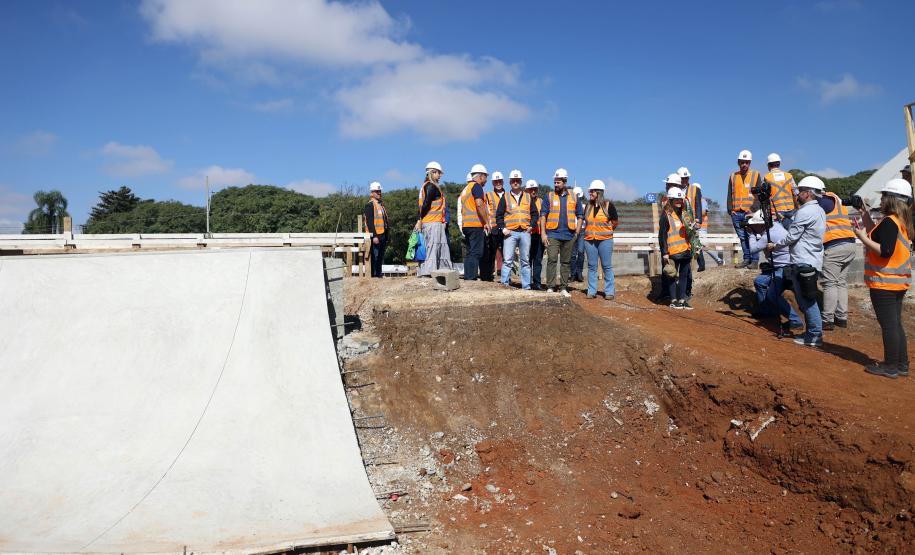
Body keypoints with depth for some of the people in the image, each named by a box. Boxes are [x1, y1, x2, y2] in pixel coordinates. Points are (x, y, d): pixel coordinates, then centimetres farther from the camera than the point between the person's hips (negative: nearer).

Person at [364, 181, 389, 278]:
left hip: (382, 235, 9)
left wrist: (386, 237, 20)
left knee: (380, 258, 12)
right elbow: (369, 222, -16)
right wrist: (374, 236, -22)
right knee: (374, 258, -8)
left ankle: (379, 275, 18)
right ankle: (373, 276, -6)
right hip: (375, 236, -9)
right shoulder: (370, 205, -8)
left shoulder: (381, 205, 20)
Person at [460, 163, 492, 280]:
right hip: (476, 224, -9)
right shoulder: (476, 186, -5)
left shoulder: (465, 189, 23)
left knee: (470, 252, 11)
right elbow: (479, 205, -16)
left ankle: (467, 277, 11)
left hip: (466, 224, 9)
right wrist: (487, 222, -12)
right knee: (476, 252, -9)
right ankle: (471, 277, -13)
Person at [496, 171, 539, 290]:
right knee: (507, 261, -8)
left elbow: (535, 213, 16)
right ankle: (504, 284, -5)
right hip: (510, 233, -2)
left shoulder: (528, 197, 14)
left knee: (525, 261, 6)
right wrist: (503, 228, -7)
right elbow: (499, 215, 6)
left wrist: (531, 225, 1)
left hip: (525, 232, 2)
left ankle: (526, 286, 11)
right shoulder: (505, 198, 8)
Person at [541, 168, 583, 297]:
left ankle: (563, 288, 15)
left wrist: (577, 233, 3)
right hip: (553, 234, -2)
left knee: (566, 262, 8)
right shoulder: (549, 196, 4)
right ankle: (550, 288, -6)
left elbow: (579, 216, 12)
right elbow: (543, 215, 1)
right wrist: (543, 233, -7)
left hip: (569, 235, 2)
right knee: (551, 260, -10)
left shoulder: (573, 197, 8)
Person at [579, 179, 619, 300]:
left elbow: (615, 221, 3)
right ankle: (591, 291, 13)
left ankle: (609, 291, 8)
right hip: (589, 240, 4)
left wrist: (605, 230, 9)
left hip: (605, 240, -4)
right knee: (592, 266, 7)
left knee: (607, 266, 2)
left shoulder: (608, 205, -5)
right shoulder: (588, 206, 8)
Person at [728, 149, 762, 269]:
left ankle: (754, 260, -2)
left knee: (752, 237, -6)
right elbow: (730, 195, 15)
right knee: (742, 237, 7)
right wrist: (730, 210, 5)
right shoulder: (733, 176, 15)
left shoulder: (755, 175, 7)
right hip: (736, 213, 3)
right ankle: (747, 259, 13)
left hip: (750, 213, -3)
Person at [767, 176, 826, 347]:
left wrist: (775, 245, -1)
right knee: (807, 299, 15)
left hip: (803, 262, -10)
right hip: (812, 261, 10)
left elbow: (792, 236, -14)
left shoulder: (805, 212, -16)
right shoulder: (819, 211, 16)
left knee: (806, 300, -5)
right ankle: (813, 332, 20)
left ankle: (815, 335, -1)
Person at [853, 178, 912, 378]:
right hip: (898, 281, 9)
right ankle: (902, 365, 21)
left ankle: (891, 366, 5)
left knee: (888, 324, -2)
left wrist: (863, 237, -17)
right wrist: (866, 218, 15)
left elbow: (885, 251, -25)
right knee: (895, 323, 15)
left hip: (884, 283, -9)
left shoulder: (889, 222, -18)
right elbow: (878, 237, 16)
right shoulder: (903, 222, 11)